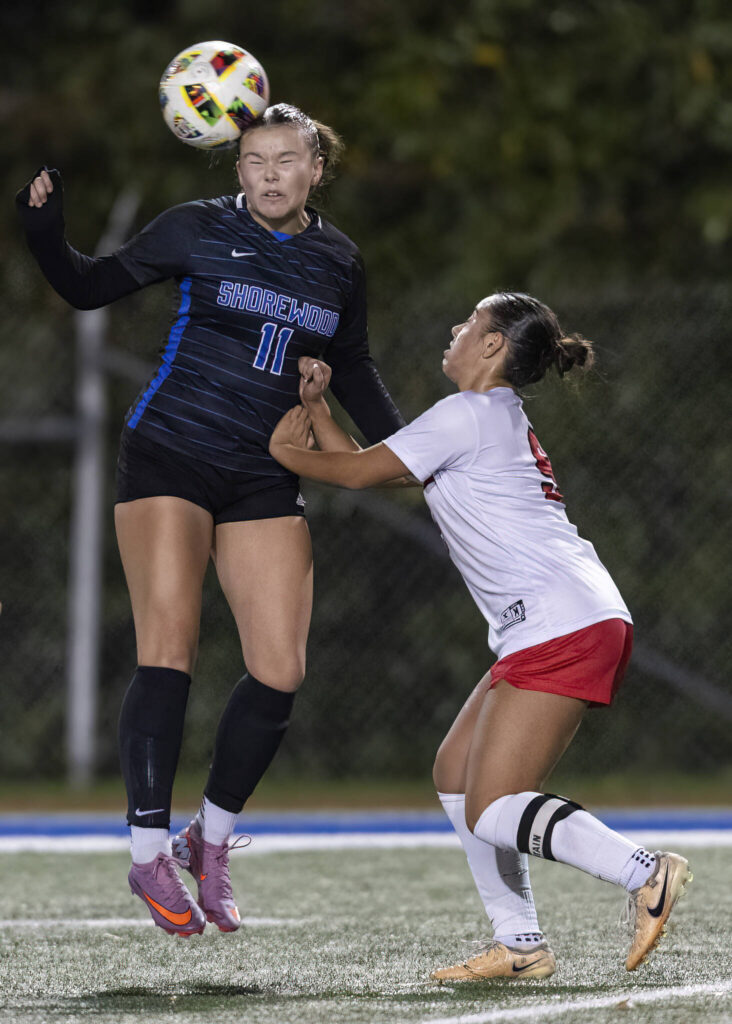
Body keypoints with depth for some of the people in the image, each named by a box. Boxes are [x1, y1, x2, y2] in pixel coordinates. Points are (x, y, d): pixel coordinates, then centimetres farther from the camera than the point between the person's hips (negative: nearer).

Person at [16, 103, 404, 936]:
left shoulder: (338, 263, 8)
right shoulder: (198, 230, -3)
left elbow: (351, 369, 22)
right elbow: (91, 287, 2)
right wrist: (43, 232, -16)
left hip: (263, 479, 4)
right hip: (168, 455, -4)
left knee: (280, 672, -5)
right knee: (168, 653, -14)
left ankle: (212, 837, 15)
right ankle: (149, 852, -6)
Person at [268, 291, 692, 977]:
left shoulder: (469, 414, -6)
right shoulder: (497, 419, 23)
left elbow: (359, 473, 1)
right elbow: (366, 466, 26)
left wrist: (284, 454, 16)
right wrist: (315, 407, 25)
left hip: (563, 628, -10)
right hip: (552, 631, 10)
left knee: (492, 810, -13)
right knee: (456, 772, 11)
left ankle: (646, 874, -22)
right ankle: (520, 945, 9)